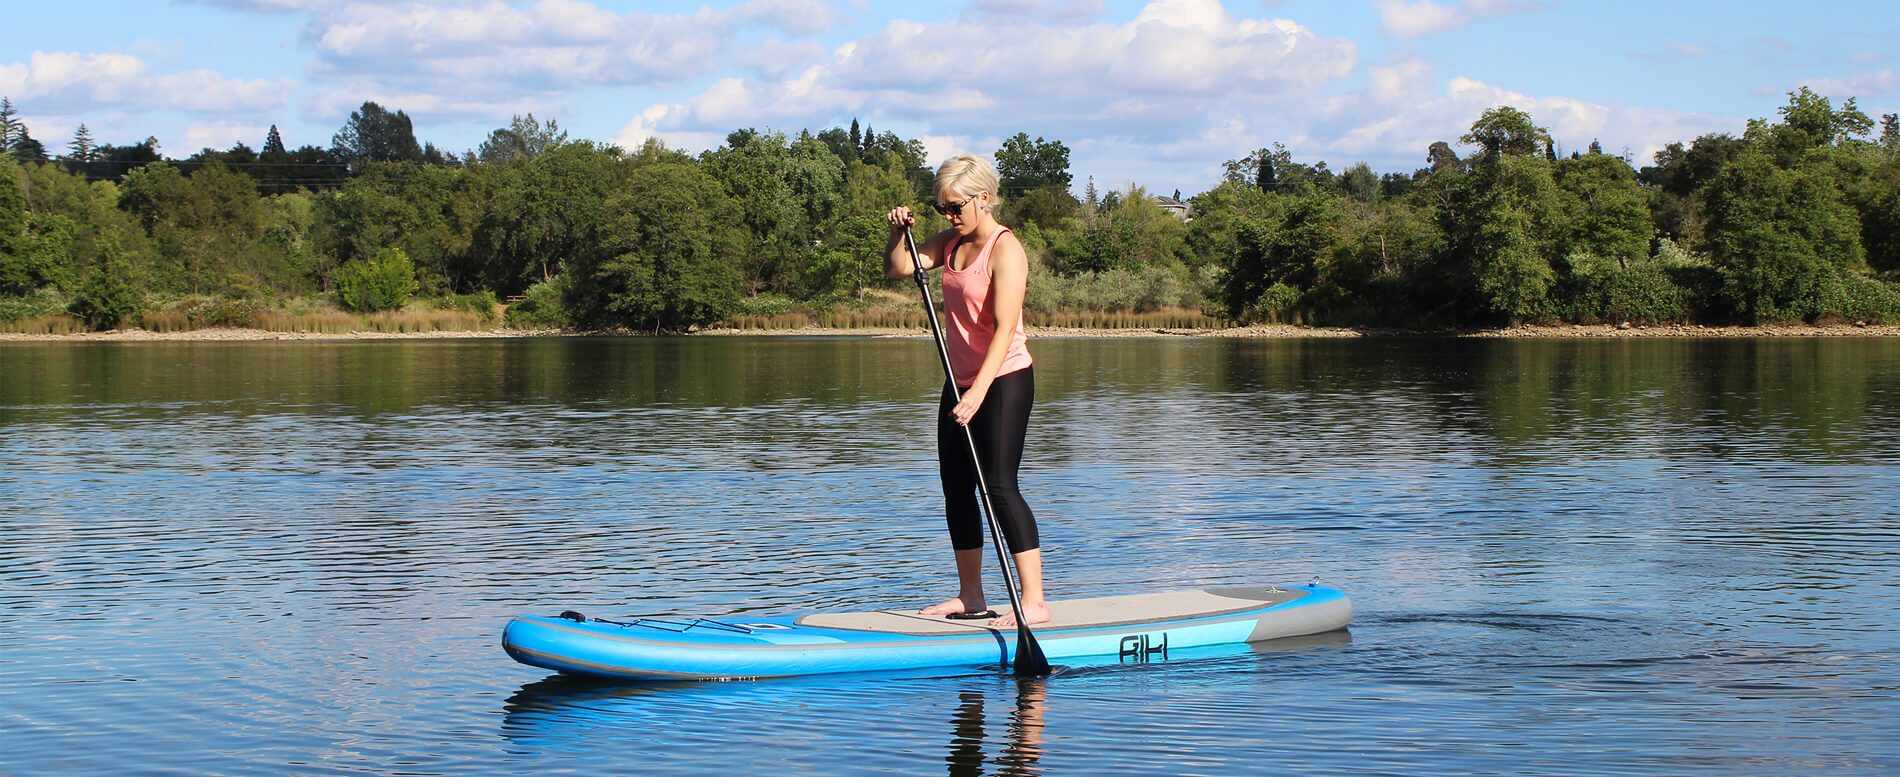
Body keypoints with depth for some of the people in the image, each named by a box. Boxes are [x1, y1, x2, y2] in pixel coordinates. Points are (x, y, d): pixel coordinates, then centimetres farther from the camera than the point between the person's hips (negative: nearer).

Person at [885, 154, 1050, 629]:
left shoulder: (1005, 250, -17)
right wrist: (899, 232, -10)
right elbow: (898, 269, 11)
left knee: (1000, 485, -15)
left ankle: (1034, 600, -15)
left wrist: (978, 393, -34)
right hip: (961, 380, 9)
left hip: (1004, 379, -9)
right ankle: (971, 598, 17)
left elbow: (1004, 330, -26)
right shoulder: (952, 242, 8)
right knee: (956, 487, 9)